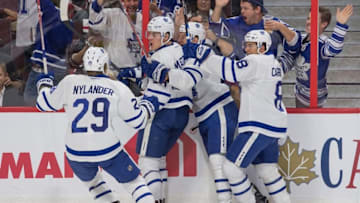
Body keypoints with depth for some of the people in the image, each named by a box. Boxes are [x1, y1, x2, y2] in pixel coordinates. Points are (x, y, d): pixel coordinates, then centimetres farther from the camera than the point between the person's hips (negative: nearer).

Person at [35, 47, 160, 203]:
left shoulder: (69, 83, 0)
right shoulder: (118, 88, -1)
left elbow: (44, 103, 12)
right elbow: (137, 120, 4)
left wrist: (44, 83, 32)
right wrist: (148, 105, 25)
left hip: (76, 153, 2)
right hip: (108, 151, -2)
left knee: (92, 181, 31)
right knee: (133, 182, 13)